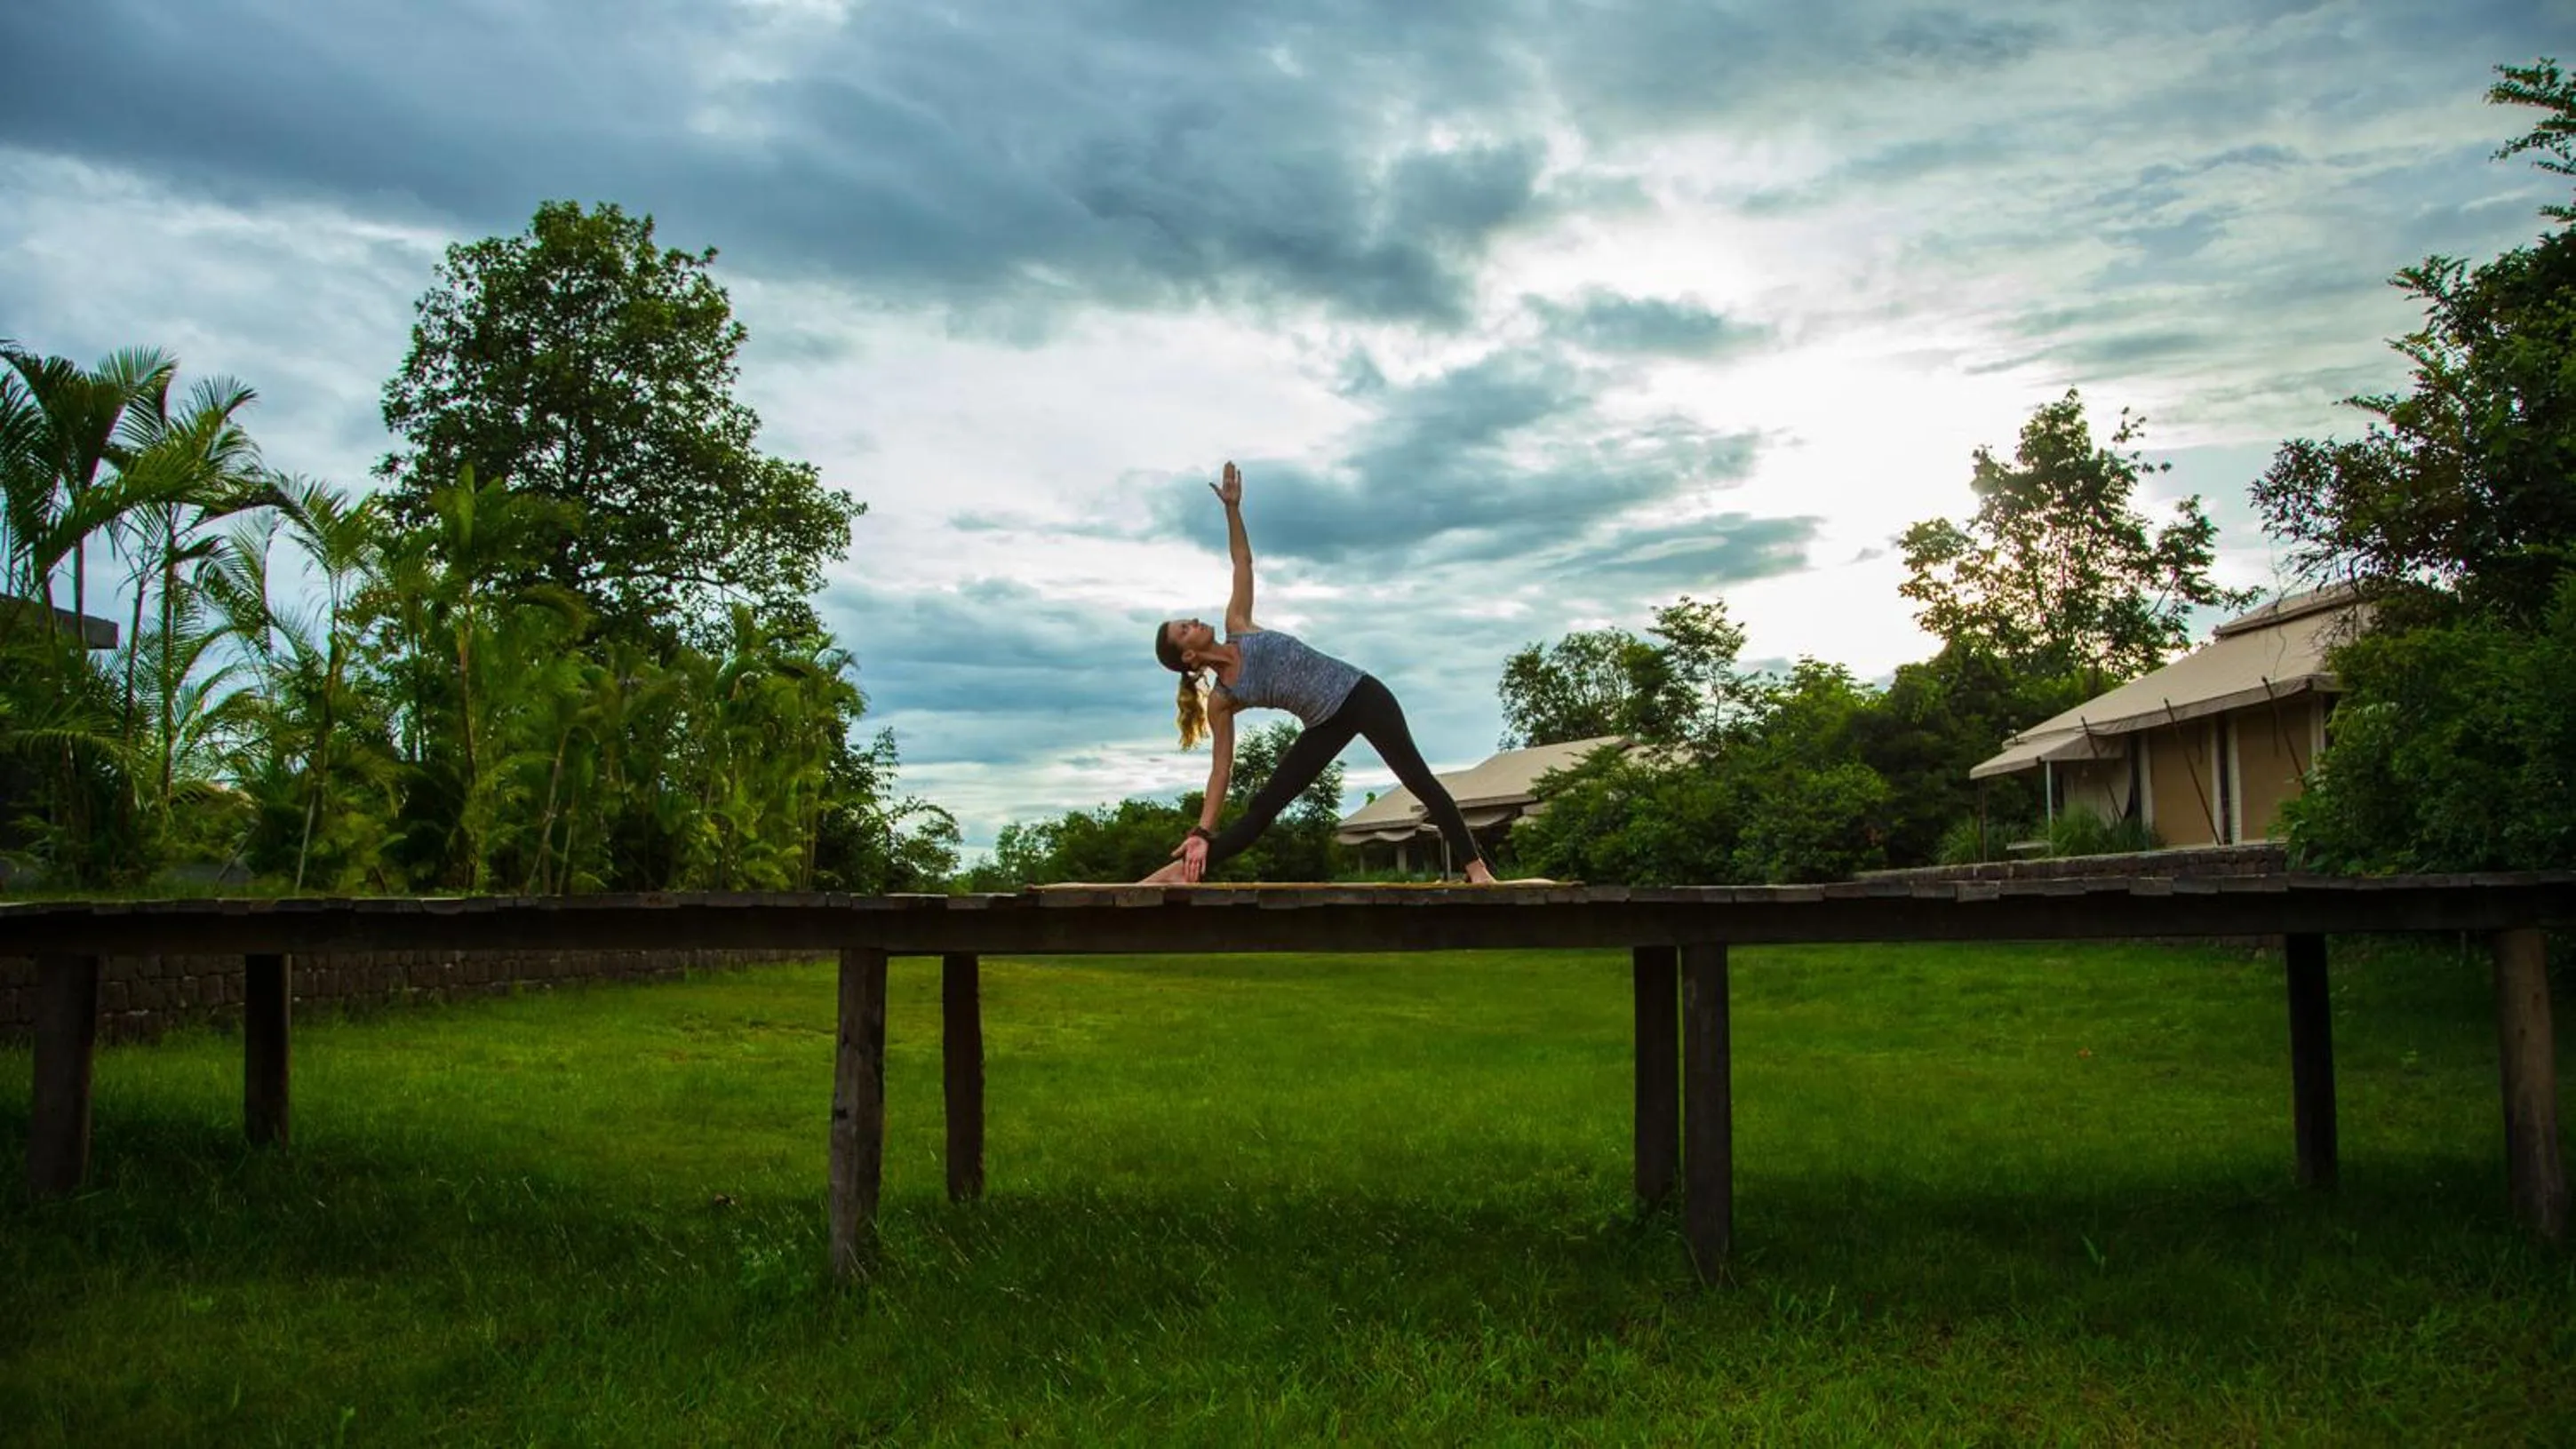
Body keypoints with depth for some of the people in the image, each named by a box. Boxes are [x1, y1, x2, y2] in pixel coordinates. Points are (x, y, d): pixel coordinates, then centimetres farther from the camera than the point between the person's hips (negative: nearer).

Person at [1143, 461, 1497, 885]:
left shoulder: (1237, 626, 2)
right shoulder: (1220, 700, -4)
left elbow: (1242, 561, 10)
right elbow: (1221, 768, -3)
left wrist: (1232, 507, -1)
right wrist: (1203, 830, -9)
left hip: (1360, 694, 0)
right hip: (1327, 724, 0)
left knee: (1417, 778, -10)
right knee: (1262, 807, -1)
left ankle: (1475, 866, -12)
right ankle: (1183, 870, 6)